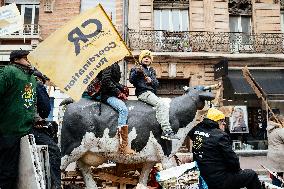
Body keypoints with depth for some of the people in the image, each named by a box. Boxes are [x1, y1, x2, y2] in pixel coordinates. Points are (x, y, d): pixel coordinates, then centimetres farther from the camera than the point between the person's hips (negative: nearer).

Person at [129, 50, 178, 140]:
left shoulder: (152, 71, 27)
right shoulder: (136, 69, 12)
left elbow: (156, 84, 15)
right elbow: (131, 80, -4)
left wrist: (151, 81, -7)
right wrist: (137, 71, -20)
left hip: (152, 93, 7)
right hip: (143, 93, -7)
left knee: (165, 107, -9)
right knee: (160, 104, -28)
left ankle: (166, 131, -8)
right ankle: (166, 130, -34)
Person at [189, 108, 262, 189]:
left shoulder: (196, 130, 0)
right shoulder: (220, 136, -20)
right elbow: (232, 159, -16)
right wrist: (237, 169, 4)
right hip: (219, 181, -8)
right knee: (252, 175, 10)